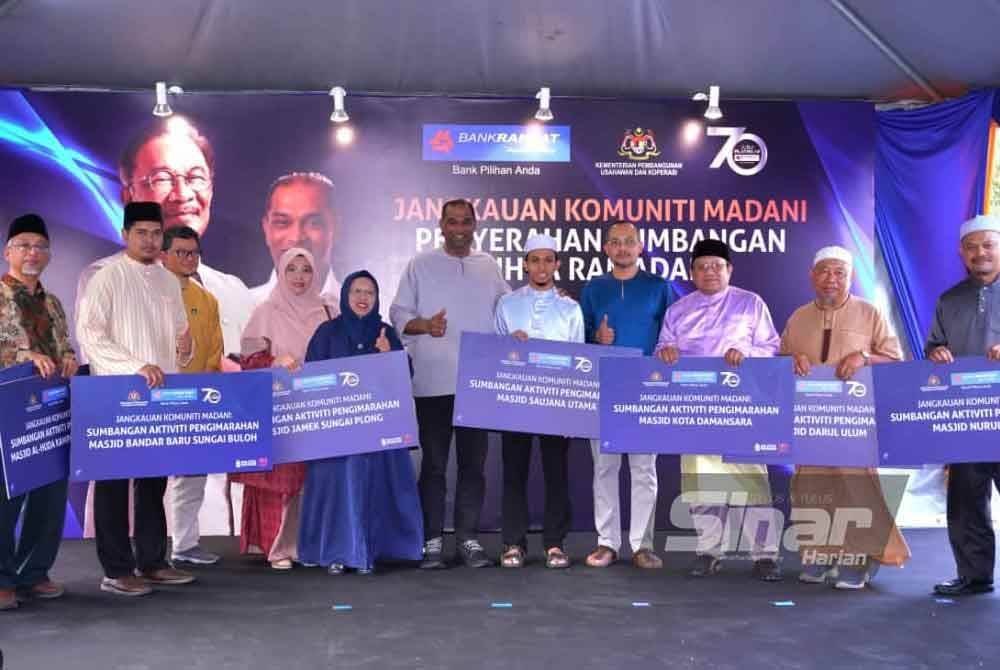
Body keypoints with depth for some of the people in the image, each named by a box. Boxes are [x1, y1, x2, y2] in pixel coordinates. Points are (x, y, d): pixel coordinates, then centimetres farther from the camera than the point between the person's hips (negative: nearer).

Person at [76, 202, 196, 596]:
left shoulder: (169, 282, 13)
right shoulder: (107, 278, -5)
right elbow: (89, 334, -13)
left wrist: (184, 350, -4)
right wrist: (137, 367, -22)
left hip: (160, 394, 6)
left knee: (155, 479, 10)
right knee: (114, 481, 1)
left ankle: (152, 562, 20)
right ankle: (116, 570, 8)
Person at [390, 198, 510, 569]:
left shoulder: (488, 266, 12)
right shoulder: (421, 264, 4)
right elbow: (399, 314, 1)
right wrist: (425, 325, -17)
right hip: (433, 383, -2)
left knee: (473, 463, 7)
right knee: (434, 464, 3)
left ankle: (468, 538, 16)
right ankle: (432, 540, 12)